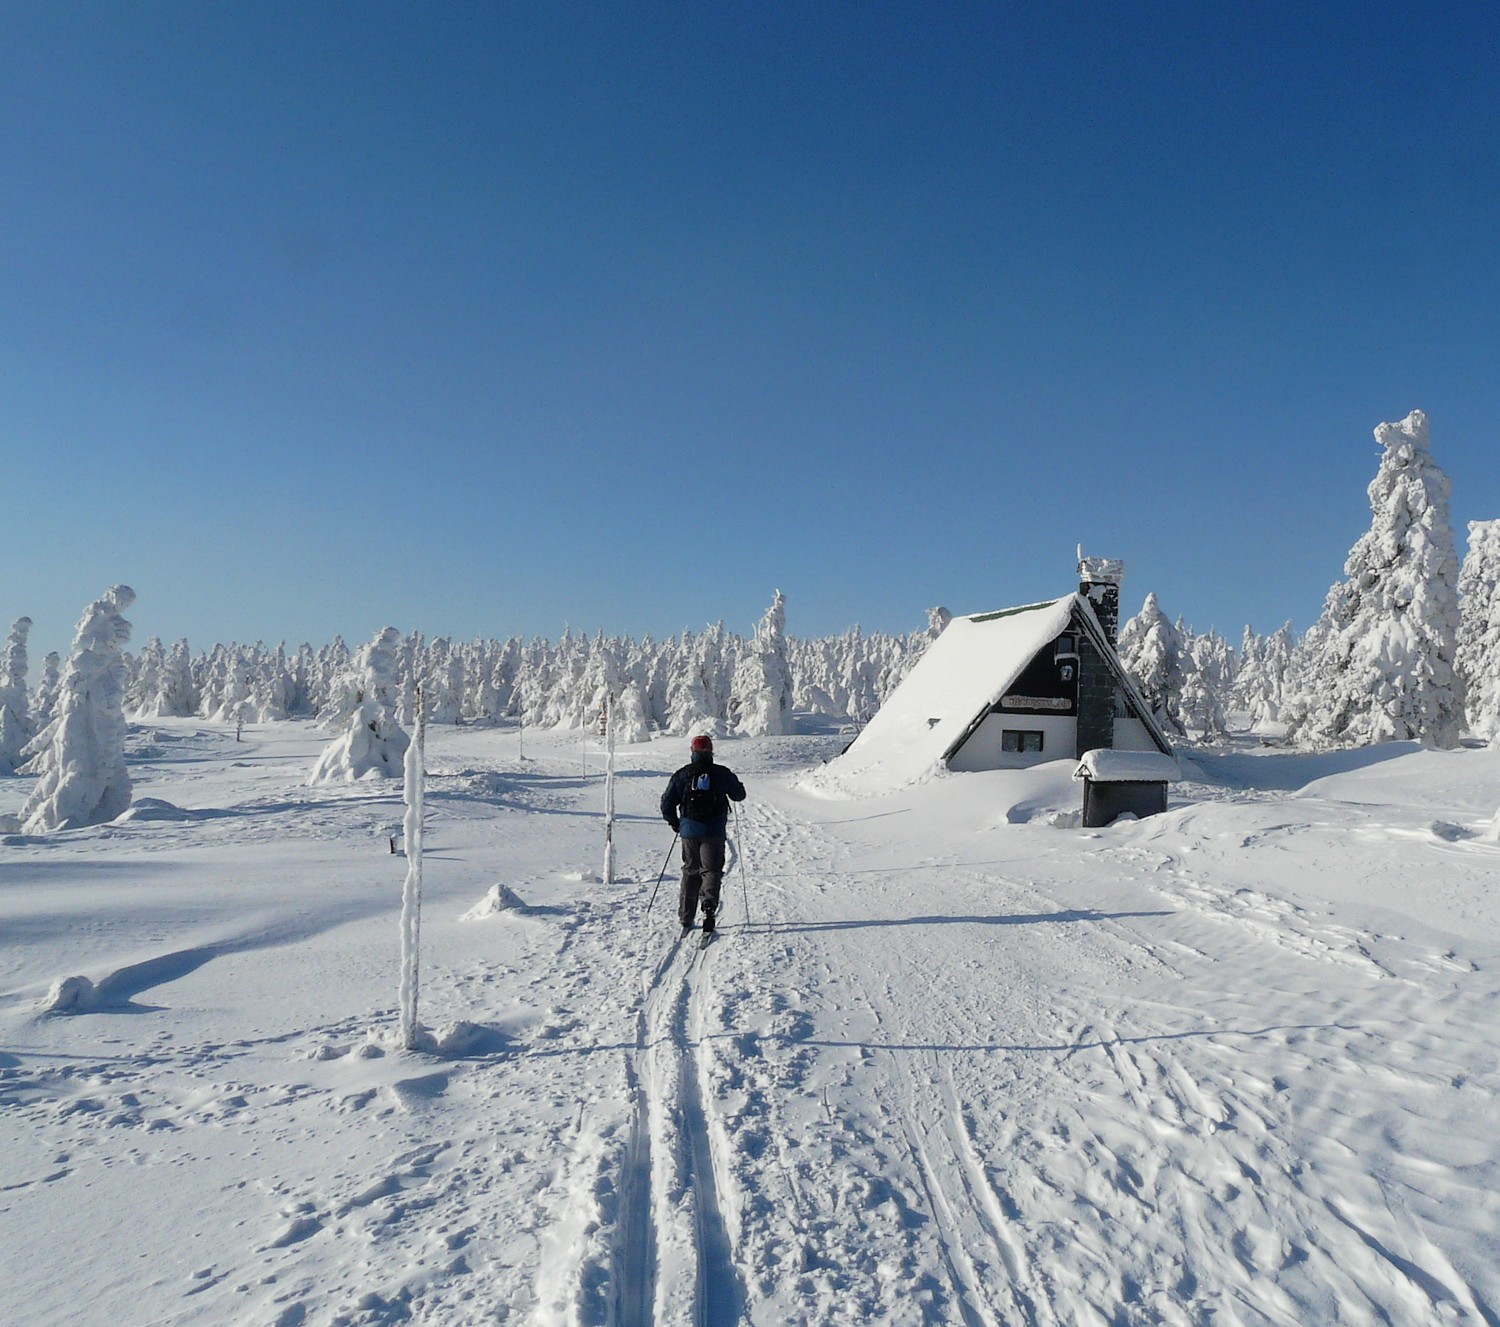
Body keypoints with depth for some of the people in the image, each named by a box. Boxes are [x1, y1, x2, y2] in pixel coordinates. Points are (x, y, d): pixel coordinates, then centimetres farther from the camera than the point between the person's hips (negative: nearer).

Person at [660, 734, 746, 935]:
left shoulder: (682, 774, 1)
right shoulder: (722, 773, -2)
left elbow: (667, 803, 3)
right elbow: (739, 795, 10)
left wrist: (673, 822, 20)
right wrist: (731, 782, 31)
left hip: (689, 831, 2)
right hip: (714, 832, -2)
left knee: (690, 871, 15)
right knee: (711, 869, 3)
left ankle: (686, 918, 17)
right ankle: (709, 903, -26)